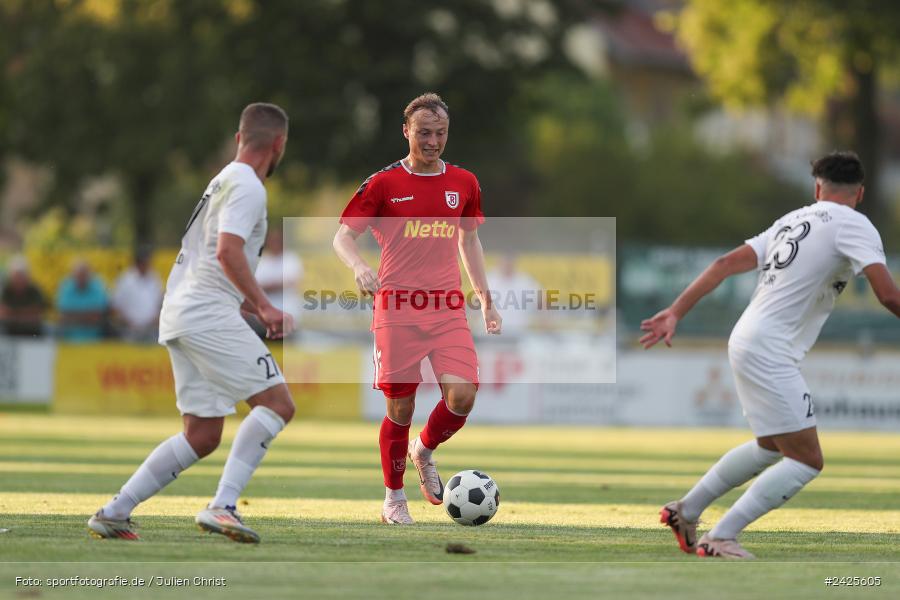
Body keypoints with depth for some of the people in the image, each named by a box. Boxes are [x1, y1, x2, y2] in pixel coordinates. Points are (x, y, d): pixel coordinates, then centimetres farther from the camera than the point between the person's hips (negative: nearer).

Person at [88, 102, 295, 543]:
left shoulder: (224, 182, 26)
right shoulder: (247, 187, -6)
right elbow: (228, 251, -21)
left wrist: (259, 310, 28)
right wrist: (264, 308, -21)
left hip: (180, 315, 10)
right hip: (208, 315, -10)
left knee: (202, 435, 9)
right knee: (276, 403, -13)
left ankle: (113, 513, 6)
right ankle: (222, 506, -24)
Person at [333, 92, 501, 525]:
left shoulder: (463, 183, 11)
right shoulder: (383, 184, -1)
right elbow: (343, 236, 1)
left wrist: (484, 297, 21)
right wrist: (359, 267, -20)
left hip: (447, 308, 3)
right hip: (397, 308, -3)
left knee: (463, 394, -13)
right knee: (400, 406, -2)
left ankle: (424, 451, 18)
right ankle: (394, 498, 15)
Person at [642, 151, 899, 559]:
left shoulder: (792, 220, 15)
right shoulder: (852, 224, -7)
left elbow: (727, 263, 10)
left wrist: (676, 312, 10)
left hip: (746, 342, 9)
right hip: (771, 353, -9)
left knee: (770, 447, 27)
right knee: (807, 461, -6)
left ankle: (685, 511, 33)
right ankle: (719, 538, -7)